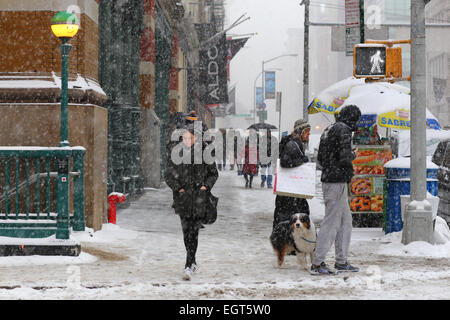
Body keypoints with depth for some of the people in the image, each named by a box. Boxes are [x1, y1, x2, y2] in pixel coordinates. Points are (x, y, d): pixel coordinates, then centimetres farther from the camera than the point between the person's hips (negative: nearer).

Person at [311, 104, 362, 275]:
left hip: (328, 179, 10)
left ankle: (341, 261, 20)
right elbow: (345, 157, -21)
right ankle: (317, 263, -5)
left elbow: (320, 158, 20)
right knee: (331, 222, -6)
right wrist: (353, 155, -2)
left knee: (345, 220, 16)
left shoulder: (329, 130, 16)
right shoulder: (343, 130, -13)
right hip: (337, 182, -10)